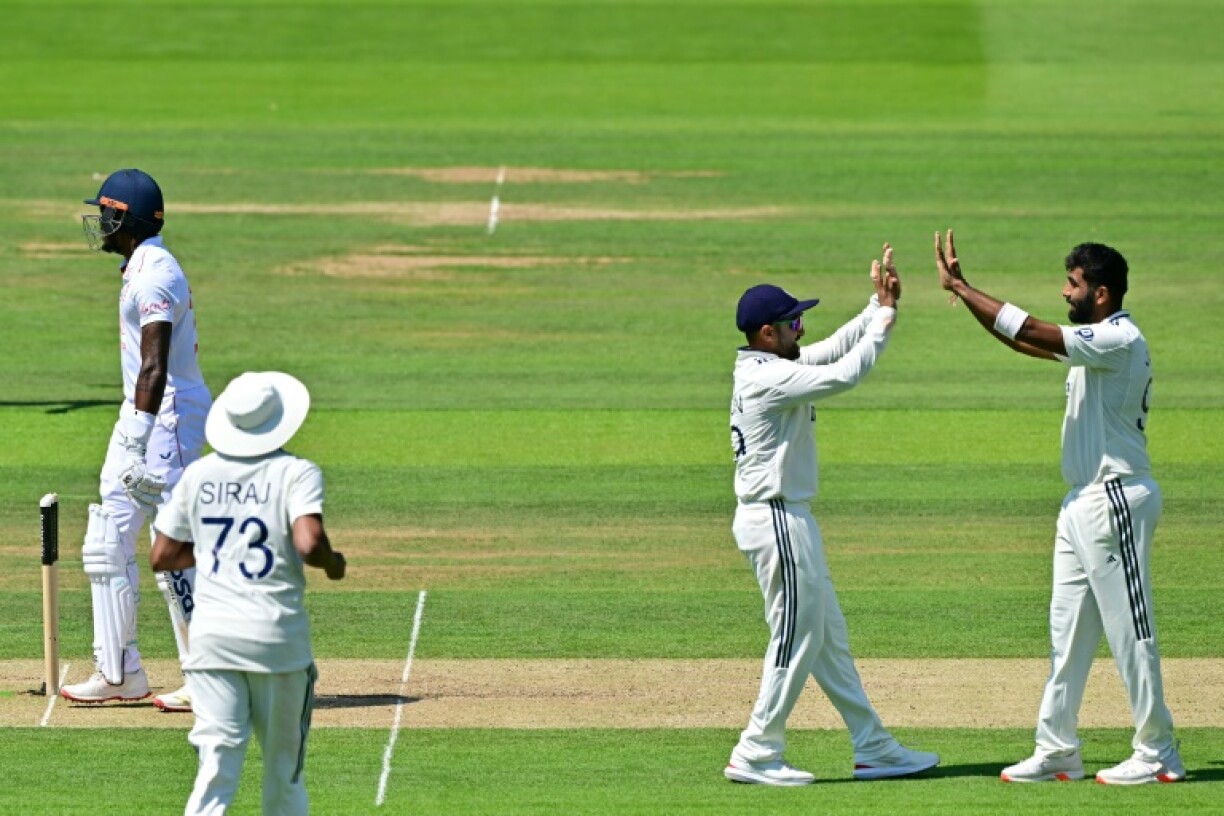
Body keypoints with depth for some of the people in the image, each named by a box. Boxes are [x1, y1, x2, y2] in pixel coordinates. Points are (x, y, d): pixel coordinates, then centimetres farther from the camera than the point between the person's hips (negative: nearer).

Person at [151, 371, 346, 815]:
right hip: (278, 636, -2)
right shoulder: (296, 473, -4)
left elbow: (162, 556, 11)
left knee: (217, 762, -4)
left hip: (212, 634, 2)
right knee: (284, 766, 13)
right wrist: (333, 562, 2)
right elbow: (309, 544, -19)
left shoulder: (198, 474, 7)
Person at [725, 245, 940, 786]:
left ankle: (874, 749, 18)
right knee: (796, 637, -4)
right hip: (777, 519, -11)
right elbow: (843, 374, -26)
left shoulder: (767, 367, 11)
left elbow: (832, 351, 16)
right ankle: (756, 756, 1)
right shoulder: (768, 377, -20)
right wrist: (885, 317, -15)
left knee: (828, 638, 13)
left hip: (788, 521, 11)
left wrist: (878, 308, 4)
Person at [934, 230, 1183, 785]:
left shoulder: (1119, 341, -18)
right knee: (1068, 630, 11)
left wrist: (959, 287, -17)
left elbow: (1031, 334, -23)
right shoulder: (1097, 341, 13)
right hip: (1084, 503, 10)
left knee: (1130, 630, -4)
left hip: (1116, 500, -10)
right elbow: (1027, 342, 12)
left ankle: (1157, 755, 2)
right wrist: (963, 292, 2)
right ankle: (1056, 752, 15)